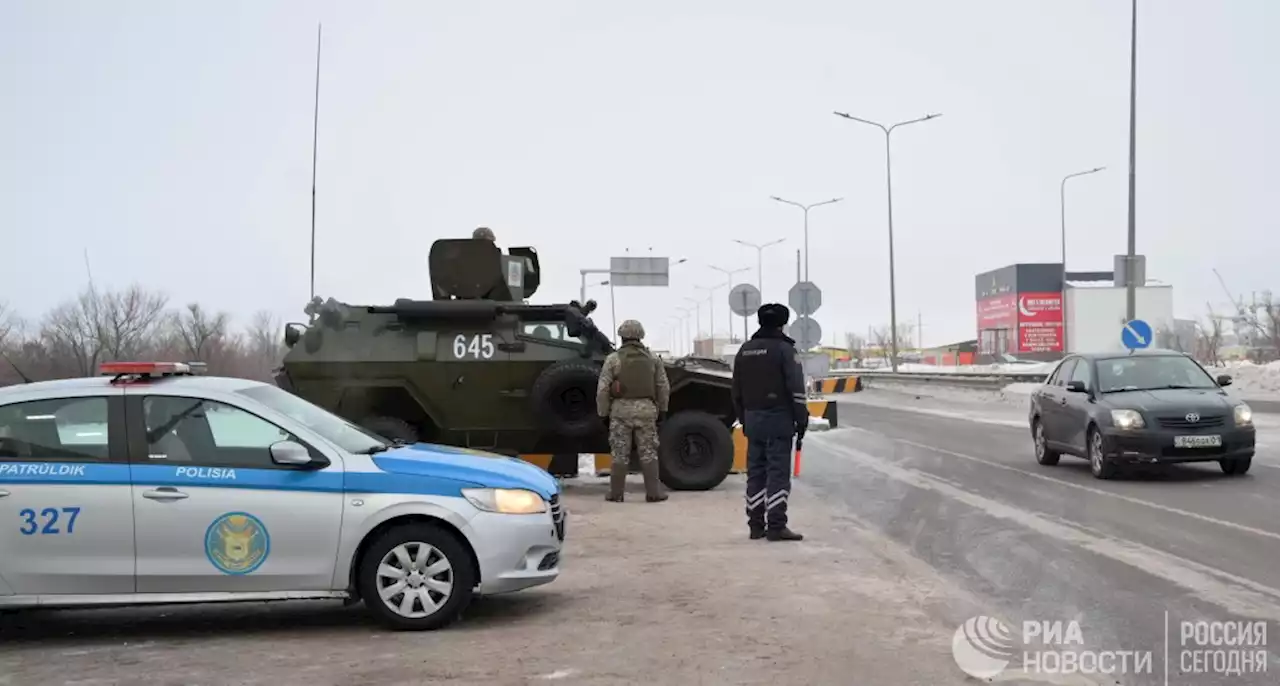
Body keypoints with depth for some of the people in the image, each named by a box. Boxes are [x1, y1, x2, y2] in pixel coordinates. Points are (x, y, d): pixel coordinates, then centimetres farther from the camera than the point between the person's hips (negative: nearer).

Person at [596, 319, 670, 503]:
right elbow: (664, 386, 9)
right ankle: (653, 492, 6)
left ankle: (616, 493, 7)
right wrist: (662, 410, 17)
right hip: (646, 409, 2)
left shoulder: (613, 359, -1)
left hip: (621, 409, -1)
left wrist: (603, 413, 3)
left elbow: (602, 389, -4)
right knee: (648, 453, 6)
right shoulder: (652, 358, 8)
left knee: (620, 454, 4)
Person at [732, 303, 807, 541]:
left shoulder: (744, 350, 13)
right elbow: (796, 388, -12)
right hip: (778, 418, -6)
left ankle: (756, 525, 13)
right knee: (778, 473, -5)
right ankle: (776, 526, -8)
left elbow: (737, 391, 17)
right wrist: (802, 419, -6)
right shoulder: (784, 349, -7)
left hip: (753, 419, 6)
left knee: (755, 472, 10)